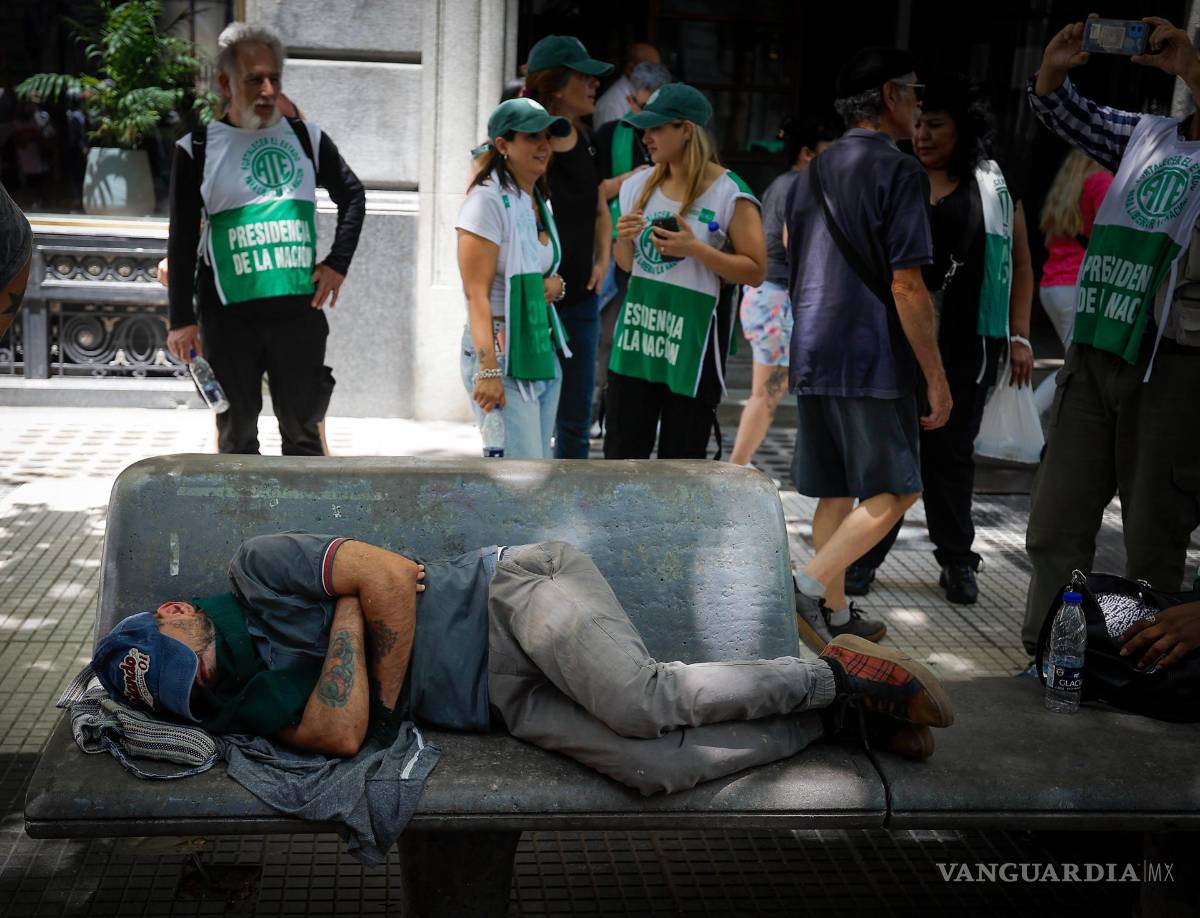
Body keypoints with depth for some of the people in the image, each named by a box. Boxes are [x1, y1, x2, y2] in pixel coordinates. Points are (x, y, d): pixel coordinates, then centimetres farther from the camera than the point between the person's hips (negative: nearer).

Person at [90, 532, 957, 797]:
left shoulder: (259, 570, -4)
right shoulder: (246, 701, 10)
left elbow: (391, 574, -12)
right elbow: (340, 735, -8)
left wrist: (387, 692, -8)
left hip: (513, 590, -4)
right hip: (506, 698, 4)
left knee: (642, 701, -29)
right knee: (659, 765, -18)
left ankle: (836, 674, -8)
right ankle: (836, 709, -1)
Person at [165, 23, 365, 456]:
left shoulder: (307, 138, 7)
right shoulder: (197, 149, 1)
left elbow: (353, 195, 19)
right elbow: (182, 240, 2)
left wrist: (337, 263, 6)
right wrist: (181, 319, -3)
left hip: (299, 310, 2)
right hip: (228, 316, -1)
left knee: (303, 429, 8)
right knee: (236, 432, 8)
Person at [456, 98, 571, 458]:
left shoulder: (539, 202, 13)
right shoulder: (488, 200, -12)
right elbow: (477, 293, -18)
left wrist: (556, 283, 2)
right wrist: (488, 369, -25)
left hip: (543, 350, 9)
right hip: (501, 350, -9)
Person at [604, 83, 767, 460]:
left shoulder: (728, 193, -7)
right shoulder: (640, 185, 10)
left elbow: (755, 270, -9)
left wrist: (696, 249, -19)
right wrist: (624, 239, -3)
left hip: (691, 342, -5)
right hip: (636, 334, 5)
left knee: (680, 463, 3)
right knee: (621, 453, 6)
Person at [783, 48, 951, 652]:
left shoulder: (813, 173, 14)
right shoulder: (899, 172, -10)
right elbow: (906, 287, -15)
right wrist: (937, 377, -10)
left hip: (811, 357, 8)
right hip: (873, 360, -7)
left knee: (836, 492, 13)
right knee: (896, 490, 1)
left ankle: (835, 613, 19)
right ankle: (809, 586, -11)